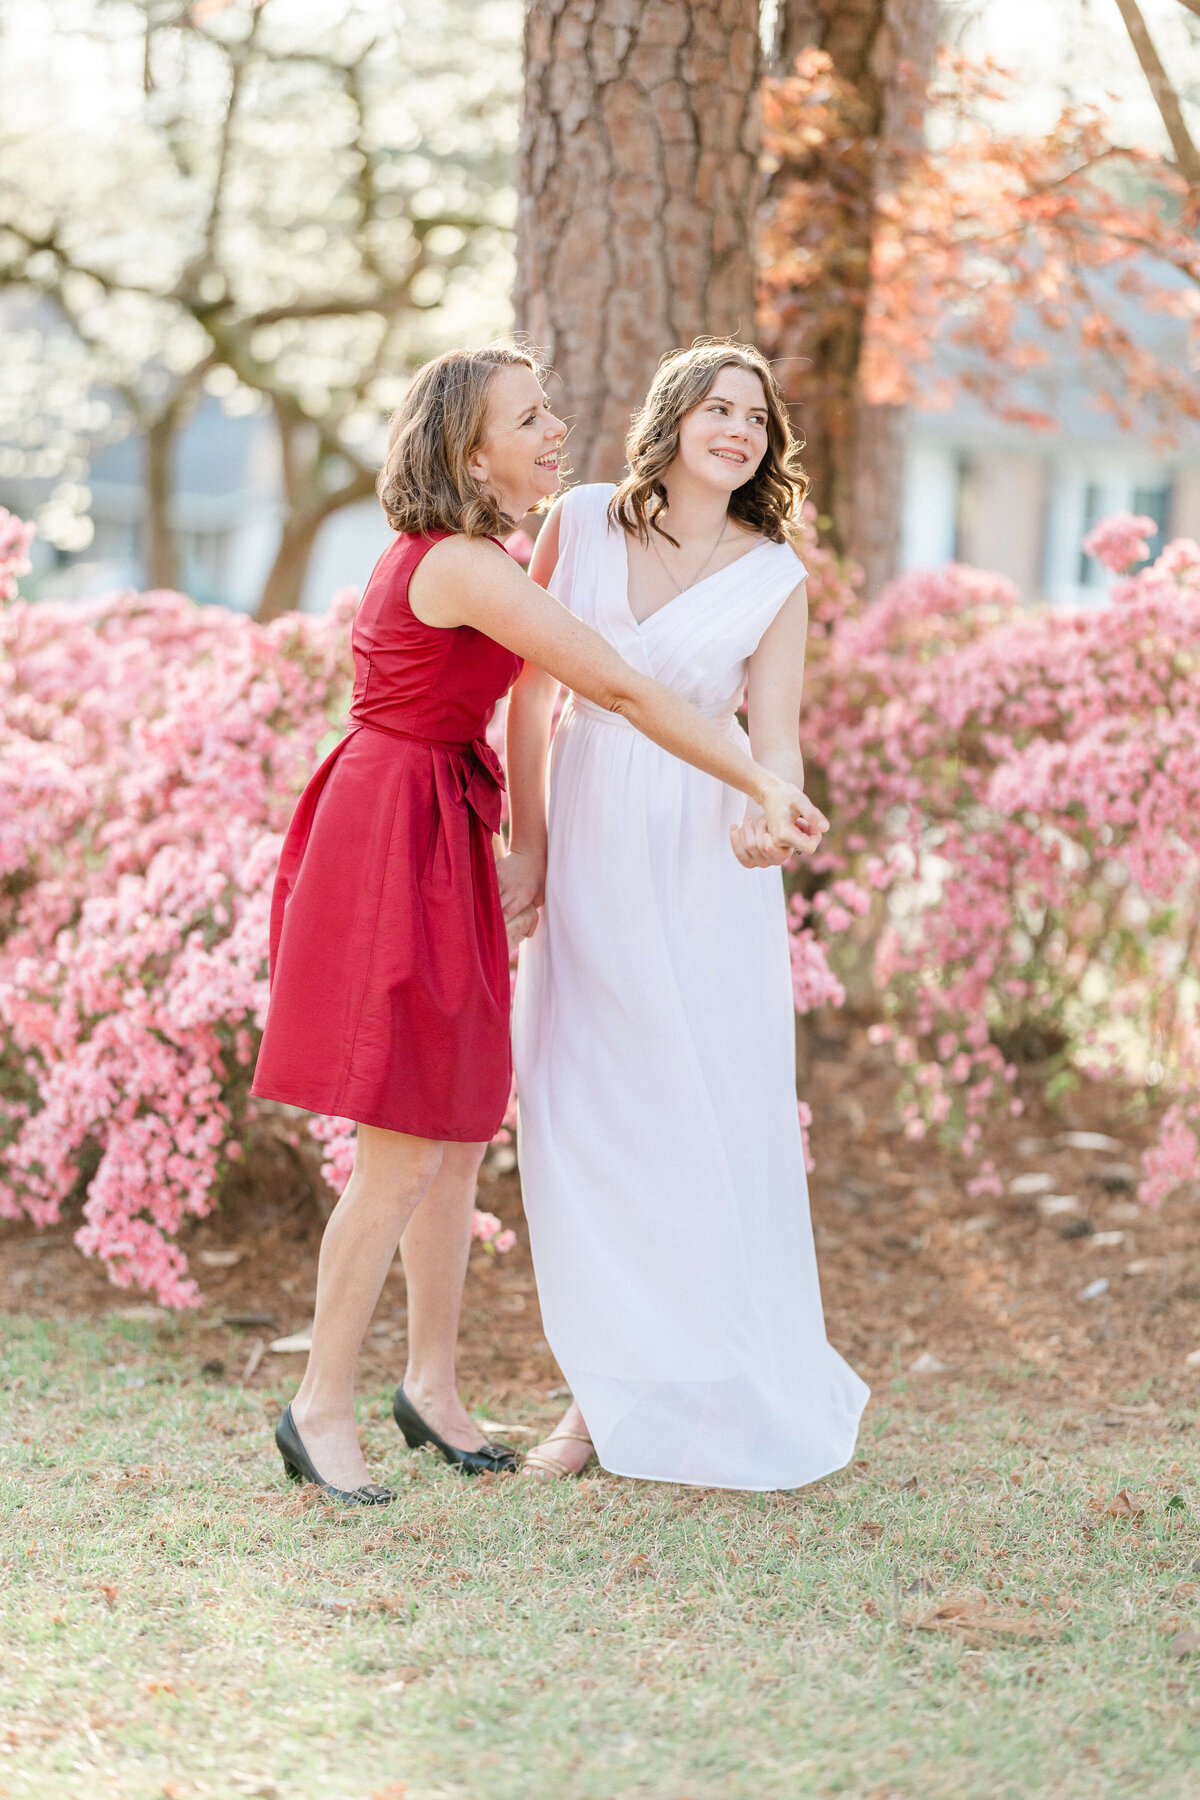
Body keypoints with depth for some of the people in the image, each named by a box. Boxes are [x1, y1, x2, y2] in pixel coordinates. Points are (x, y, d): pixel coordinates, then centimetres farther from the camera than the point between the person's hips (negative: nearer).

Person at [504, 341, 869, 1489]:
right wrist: (527, 846, 5)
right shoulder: (578, 525, 2)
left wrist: (766, 815, -27)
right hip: (586, 855, 2)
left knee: (713, 1115, -2)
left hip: (700, 869, -2)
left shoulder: (774, 578, -1)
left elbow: (772, 737, -5)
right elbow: (532, 693, 7)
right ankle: (607, 1391, 14)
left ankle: (736, 1401, 10)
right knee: (581, 1114, 4)